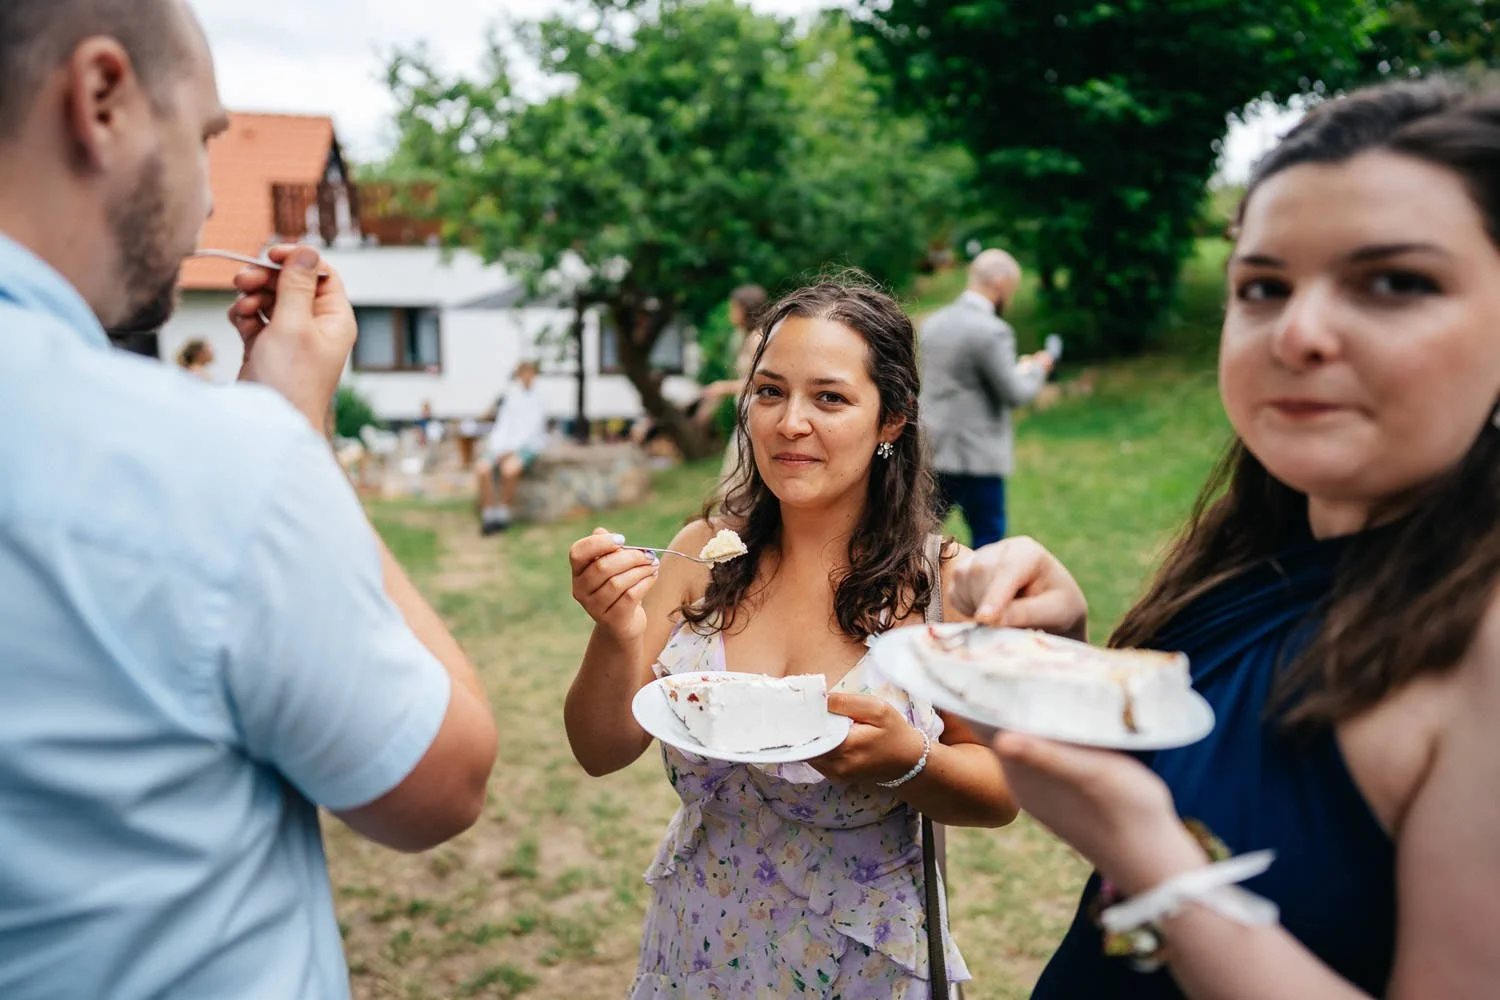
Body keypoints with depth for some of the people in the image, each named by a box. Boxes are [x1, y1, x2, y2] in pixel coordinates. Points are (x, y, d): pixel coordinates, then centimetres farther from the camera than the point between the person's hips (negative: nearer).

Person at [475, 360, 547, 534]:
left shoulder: (537, 401, 2)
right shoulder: (507, 399, 15)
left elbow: (530, 430, -6)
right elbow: (502, 426, 10)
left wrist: (511, 449, -16)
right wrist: (498, 448, -7)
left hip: (527, 445, -4)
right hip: (503, 445, 4)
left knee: (509, 468, -36)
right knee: (482, 468, -26)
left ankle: (503, 512, -20)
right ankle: (489, 515, -20)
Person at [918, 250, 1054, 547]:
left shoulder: (932, 323, 7)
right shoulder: (993, 331, -16)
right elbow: (1015, 394, -13)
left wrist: (1017, 369, 20)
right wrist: (1037, 369, 7)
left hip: (931, 453, 7)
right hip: (976, 458, -7)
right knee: (988, 540, 8)